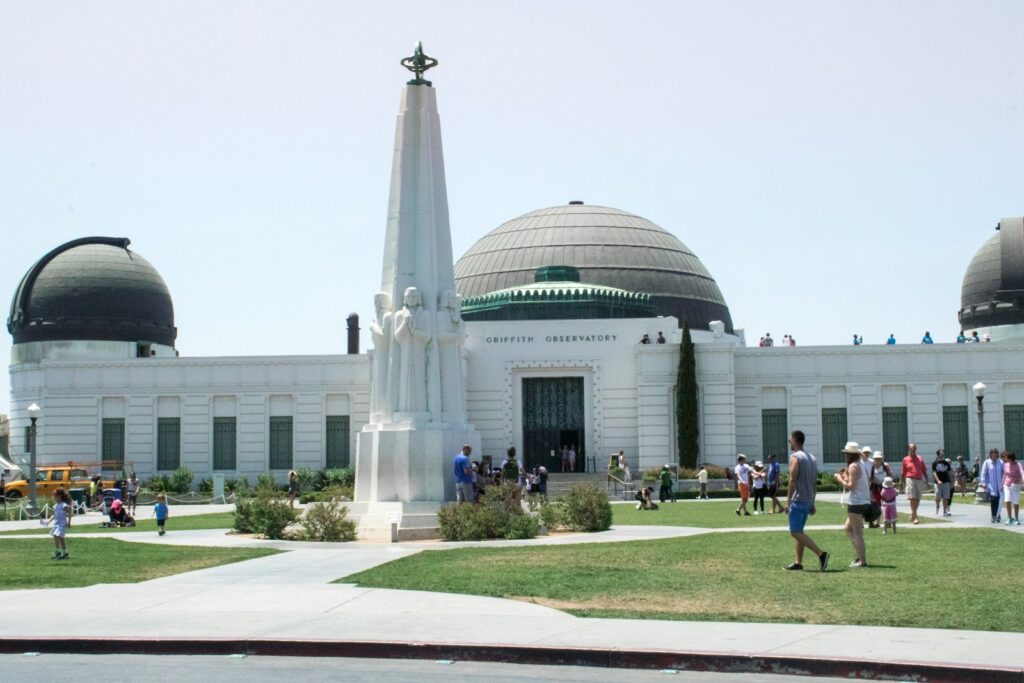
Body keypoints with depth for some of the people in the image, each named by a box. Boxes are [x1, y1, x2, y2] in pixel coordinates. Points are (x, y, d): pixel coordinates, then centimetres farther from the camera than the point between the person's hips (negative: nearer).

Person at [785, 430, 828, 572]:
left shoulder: (795, 457, -11)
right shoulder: (812, 458, 16)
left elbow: (793, 480, -18)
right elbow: (815, 484, 17)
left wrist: (788, 501, -18)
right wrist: (812, 503, 20)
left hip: (798, 500, -9)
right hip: (808, 501, 9)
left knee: (795, 532, -11)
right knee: (798, 531, 14)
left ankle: (821, 553, -21)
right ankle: (798, 563, 13)